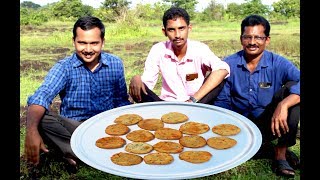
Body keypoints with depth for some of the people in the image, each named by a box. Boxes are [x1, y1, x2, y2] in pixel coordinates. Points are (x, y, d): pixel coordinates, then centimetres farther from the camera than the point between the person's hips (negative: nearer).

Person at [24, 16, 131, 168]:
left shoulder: (116, 64, 0)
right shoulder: (64, 67, -8)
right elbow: (41, 96, -24)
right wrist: (31, 130, -44)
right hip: (73, 127, -1)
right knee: (41, 119, -29)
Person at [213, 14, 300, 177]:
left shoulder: (278, 63, -6)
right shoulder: (229, 64, -3)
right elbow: (222, 101, -2)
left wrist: (283, 105, -39)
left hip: (271, 125, 1)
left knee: (291, 89, -25)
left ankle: (281, 152, -14)